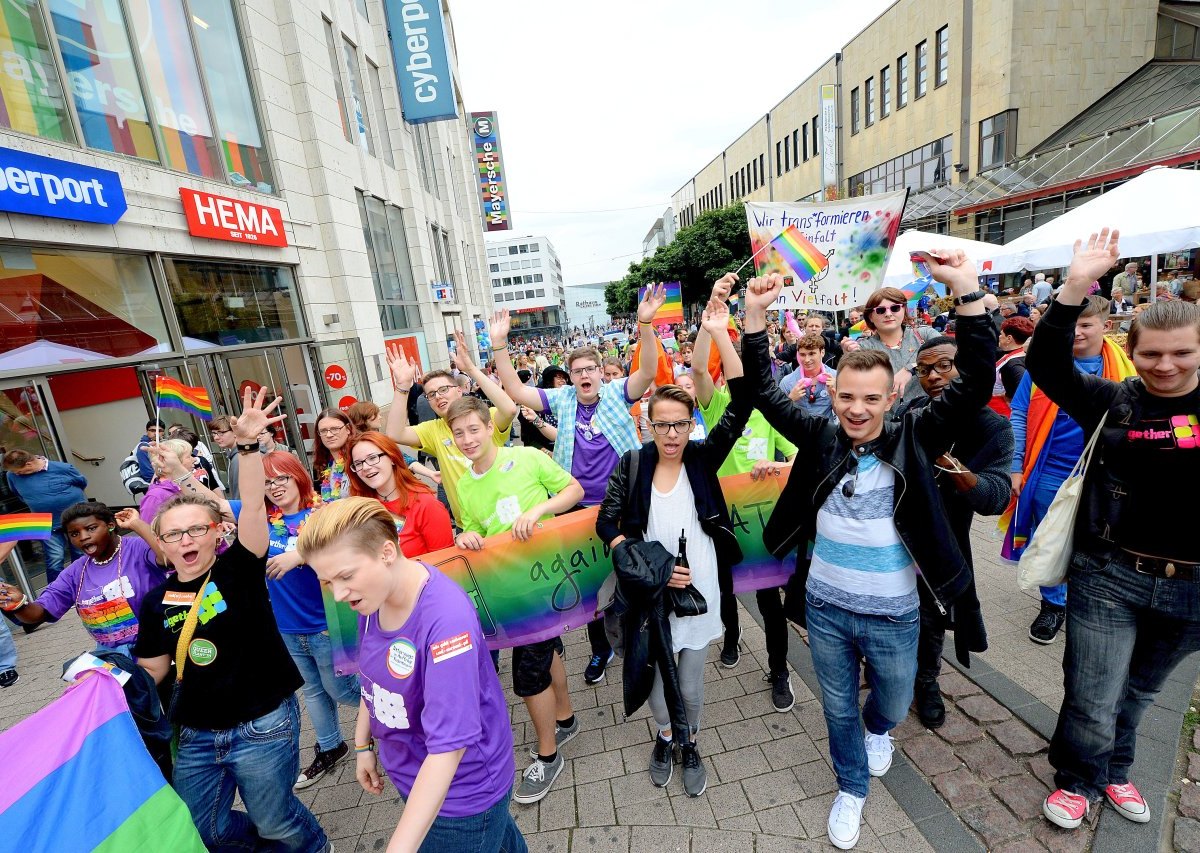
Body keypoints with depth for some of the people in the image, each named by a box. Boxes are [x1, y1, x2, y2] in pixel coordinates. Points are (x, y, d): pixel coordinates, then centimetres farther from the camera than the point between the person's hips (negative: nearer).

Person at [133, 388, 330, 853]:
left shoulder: (239, 569, -13)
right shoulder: (156, 601, 1)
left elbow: (253, 506, -30)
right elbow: (153, 669, 11)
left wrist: (248, 444, -42)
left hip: (263, 726, -5)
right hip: (195, 736, 5)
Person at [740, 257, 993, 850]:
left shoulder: (913, 439, -11)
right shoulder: (820, 436, -9)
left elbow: (975, 386, -21)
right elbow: (764, 392, -10)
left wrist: (966, 292, -28)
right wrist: (755, 315, -20)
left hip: (893, 616, 0)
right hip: (824, 608, 1)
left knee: (894, 705, 26)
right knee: (839, 709, 21)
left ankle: (877, 729, 63)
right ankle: (851, 790, 49)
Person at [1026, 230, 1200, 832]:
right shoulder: (1111, 402, -6)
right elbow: (1044, 365, -19)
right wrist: (1076, 287, -27)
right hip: (1108, 575, -3)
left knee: (1138, 692, 24)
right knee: (1091, 699, 7)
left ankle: (1114, 771, 49)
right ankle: (1078, 779, 34)